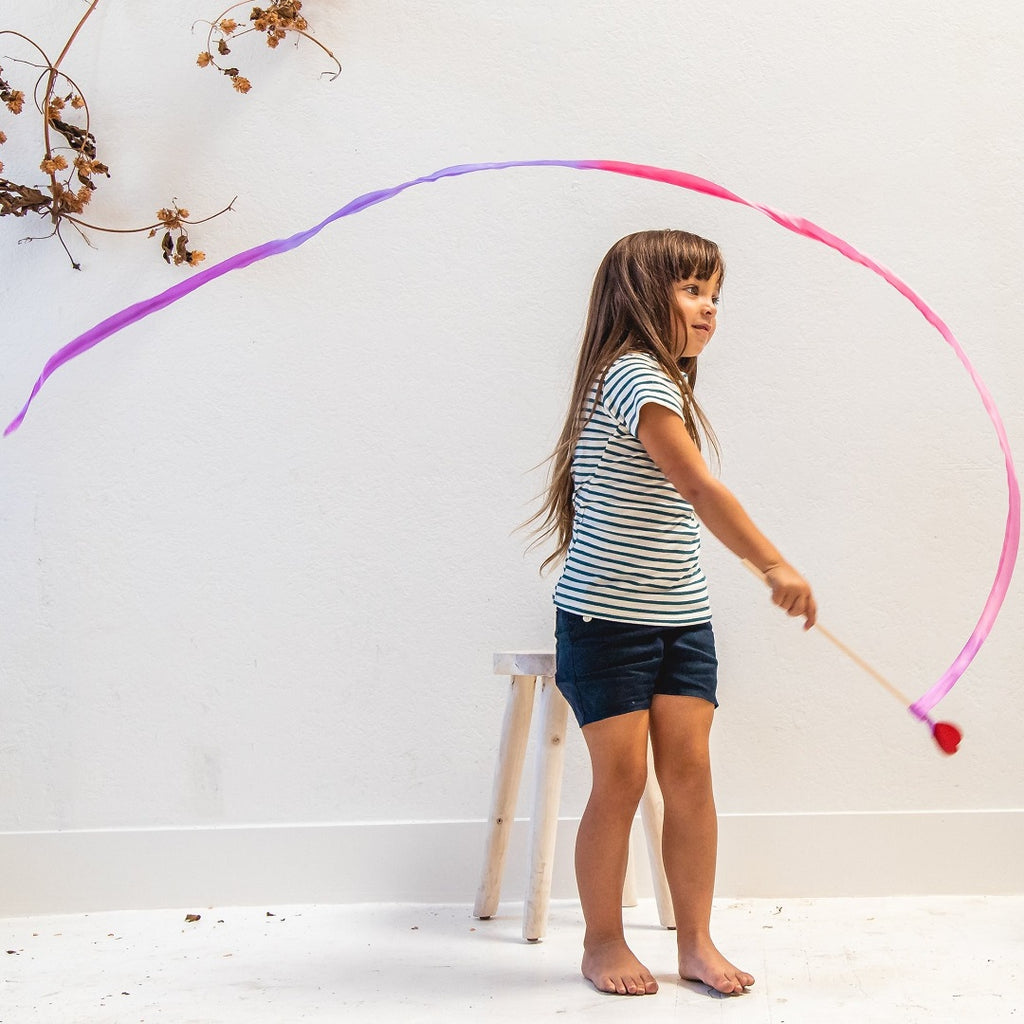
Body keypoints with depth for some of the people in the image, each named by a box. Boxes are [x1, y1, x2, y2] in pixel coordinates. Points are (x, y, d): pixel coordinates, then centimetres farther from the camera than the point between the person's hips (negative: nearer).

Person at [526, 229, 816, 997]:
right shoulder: (635, 375, -16)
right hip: (607, 617, -8)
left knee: (689, 769, 4)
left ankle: (696, 942, 12)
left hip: (681, 617, 8)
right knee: (622, 777, -1)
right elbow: (698, 487, -28)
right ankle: (603, 943, 14)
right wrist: (775, 565, -34)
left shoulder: (665, 381, 14)